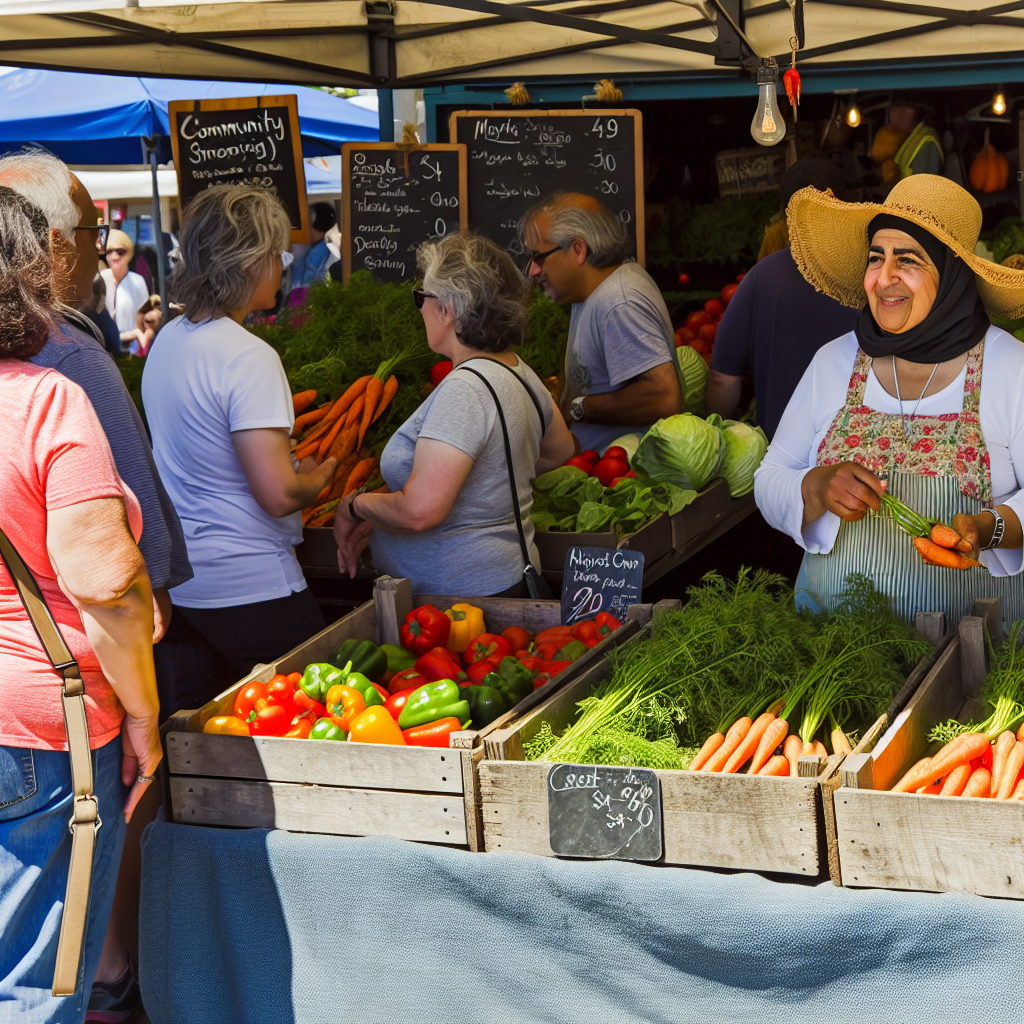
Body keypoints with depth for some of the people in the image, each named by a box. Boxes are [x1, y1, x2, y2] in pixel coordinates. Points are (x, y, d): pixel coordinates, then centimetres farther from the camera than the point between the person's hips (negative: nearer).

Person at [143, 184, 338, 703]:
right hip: (251, 588, -8)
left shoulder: (166, 339, 7)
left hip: (171, 582, 8)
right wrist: (316, 478, -2)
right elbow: (279, 495, -23)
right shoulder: (249, 358, -19)